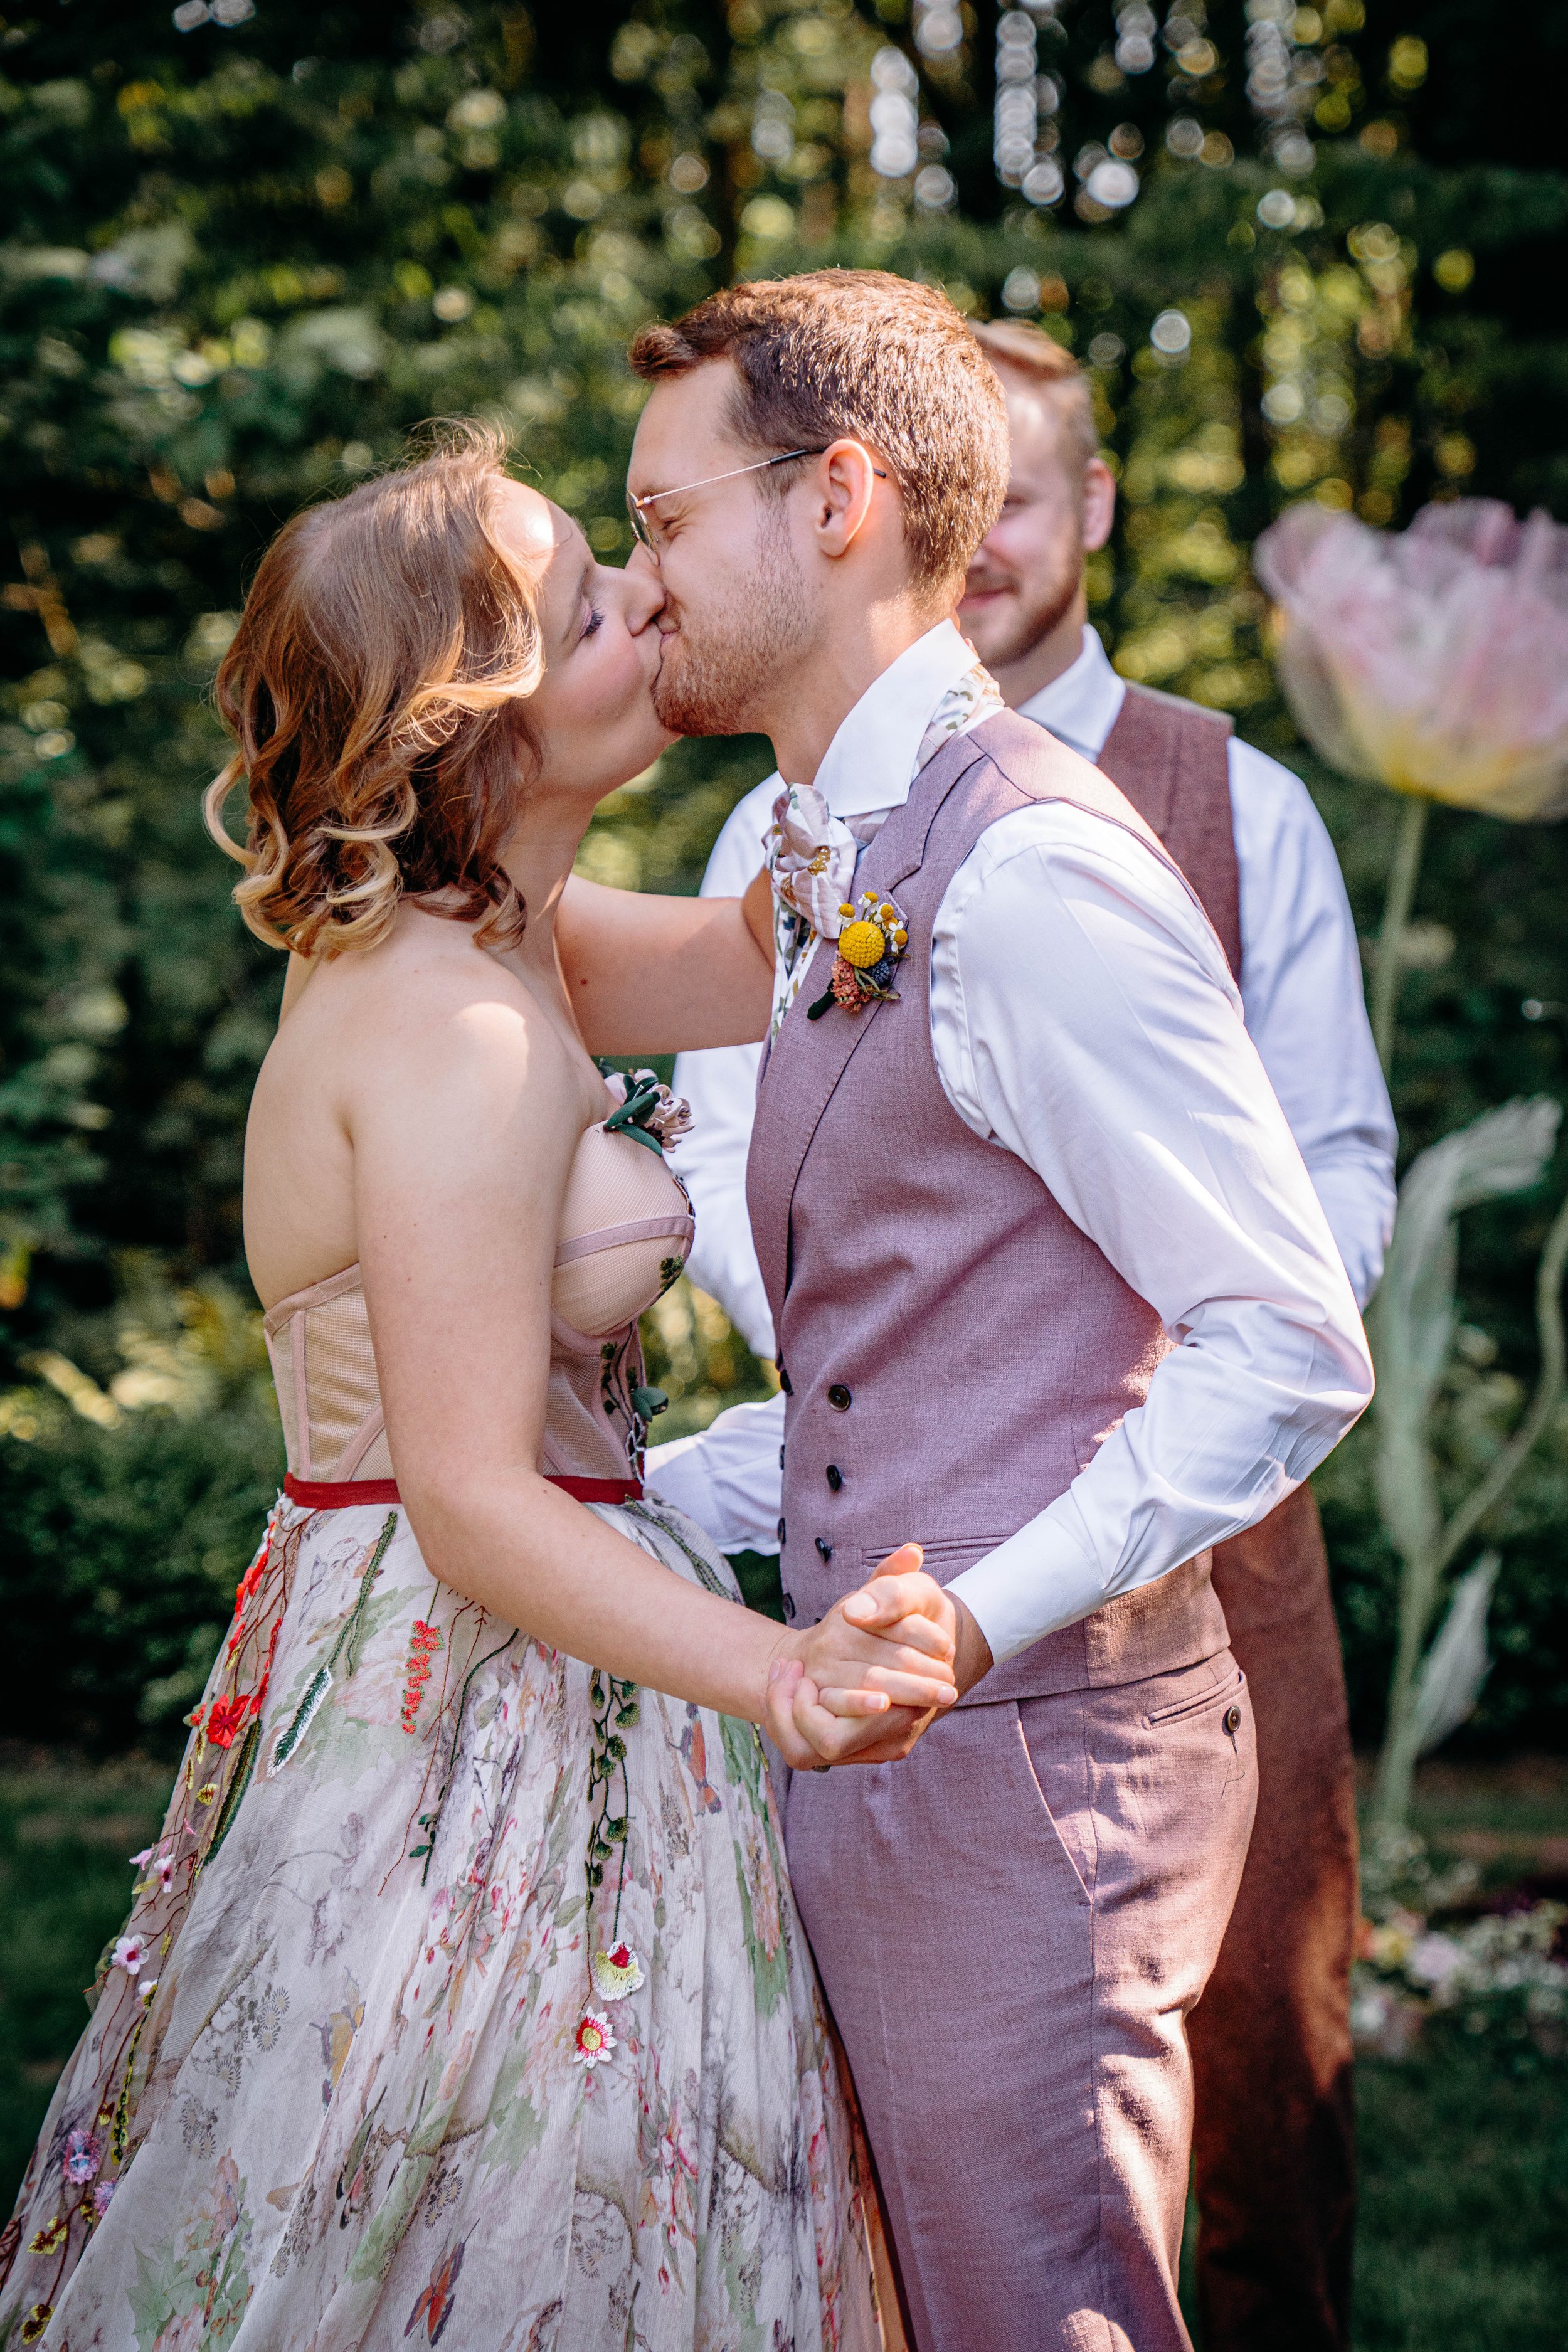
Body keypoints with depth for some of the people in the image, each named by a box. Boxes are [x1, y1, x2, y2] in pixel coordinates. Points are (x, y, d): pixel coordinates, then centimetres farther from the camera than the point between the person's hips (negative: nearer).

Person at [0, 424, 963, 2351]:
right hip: (481, 1730, -10)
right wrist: (785, 1681, -36)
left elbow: (786, 958, 13)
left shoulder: (423, 941, 6)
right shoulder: (459, 1035, -23)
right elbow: (473, 1504, -24)